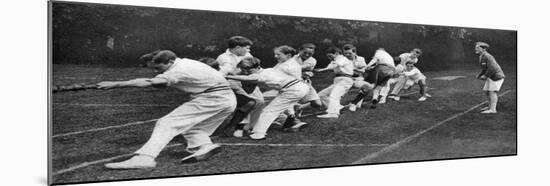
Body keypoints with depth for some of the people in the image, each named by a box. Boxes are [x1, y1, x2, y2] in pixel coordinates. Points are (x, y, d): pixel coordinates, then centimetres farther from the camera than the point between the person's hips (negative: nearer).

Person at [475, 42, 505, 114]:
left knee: (492, 91, -12)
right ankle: (491, 106, 25)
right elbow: (485, 68, 22)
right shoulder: (482, 56, 11)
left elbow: (493, 68, -27)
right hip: (492, 77, 10)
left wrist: (485, 76, -18)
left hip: (496, 76, -10)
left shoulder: (487, 56, -20)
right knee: (487, 91, 13)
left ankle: (492, 109, -13)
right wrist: (479, 75, 8)